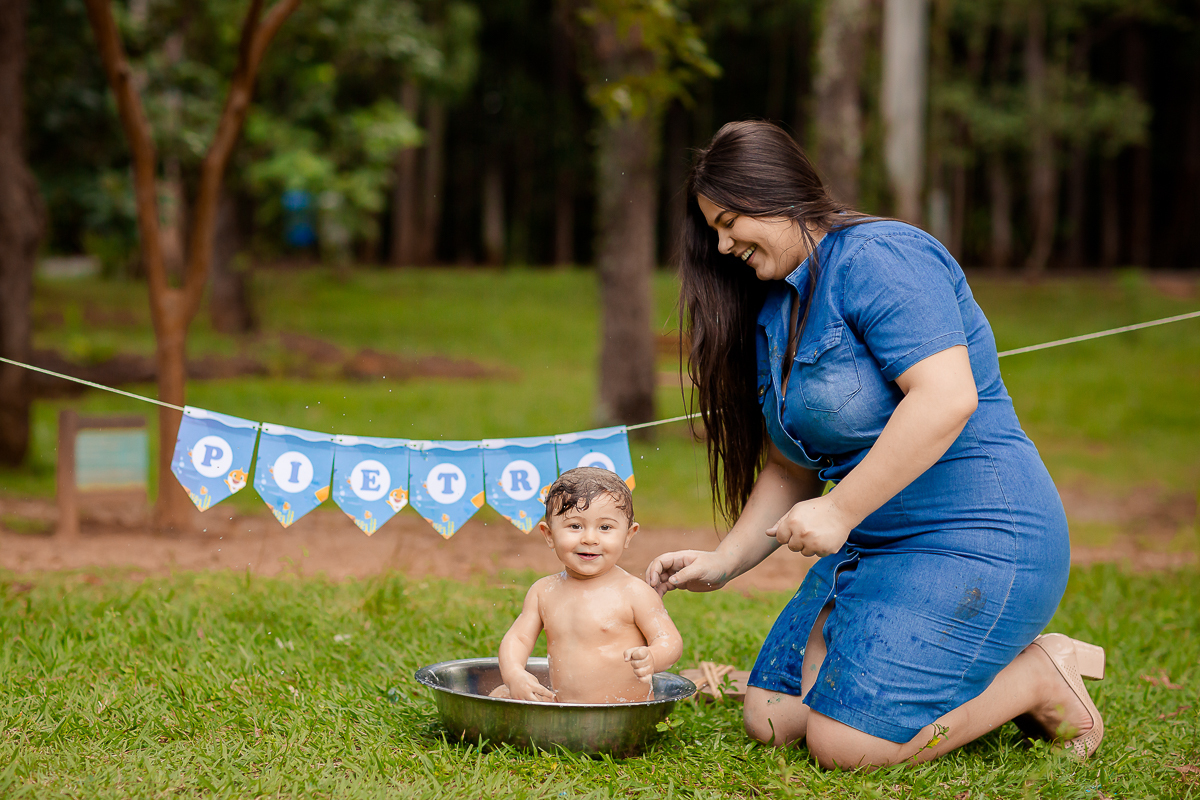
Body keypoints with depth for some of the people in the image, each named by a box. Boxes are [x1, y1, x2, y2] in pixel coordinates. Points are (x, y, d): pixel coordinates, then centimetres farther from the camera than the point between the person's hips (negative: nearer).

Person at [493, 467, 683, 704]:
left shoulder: (634, 593, -10)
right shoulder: (543, 592, 6)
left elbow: (671, 642, -10)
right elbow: (517, 638, 8)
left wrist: (651, 659, -34)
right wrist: (513, 674, -15)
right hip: (559, 705, 5)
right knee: (500, 696, -7)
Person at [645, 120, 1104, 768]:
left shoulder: (878, 258, -14)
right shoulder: (772, 311, 15)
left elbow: (947, 398, -27)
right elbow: (788, 468, 18)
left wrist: (838, 511, -24)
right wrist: (724, 562, 6)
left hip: (976, 538, -10)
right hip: (872, 546, 10)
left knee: (843, 742, -18)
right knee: (771, 719, 3)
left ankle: (1040, 675, 2)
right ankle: (992, 672, 12)